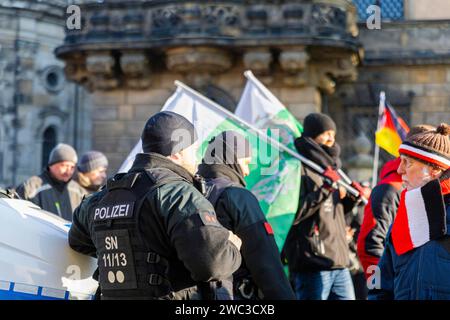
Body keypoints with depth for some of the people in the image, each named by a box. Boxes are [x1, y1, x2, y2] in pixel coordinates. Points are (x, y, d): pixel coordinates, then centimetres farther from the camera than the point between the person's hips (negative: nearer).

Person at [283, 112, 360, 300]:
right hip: (312, 265, -8)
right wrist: (324, 189, -20)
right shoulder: (299, 170, -9)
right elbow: (292, 214, -18)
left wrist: (351, 198, 9)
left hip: (339, 264, 8)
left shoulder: (328, 167, 19)